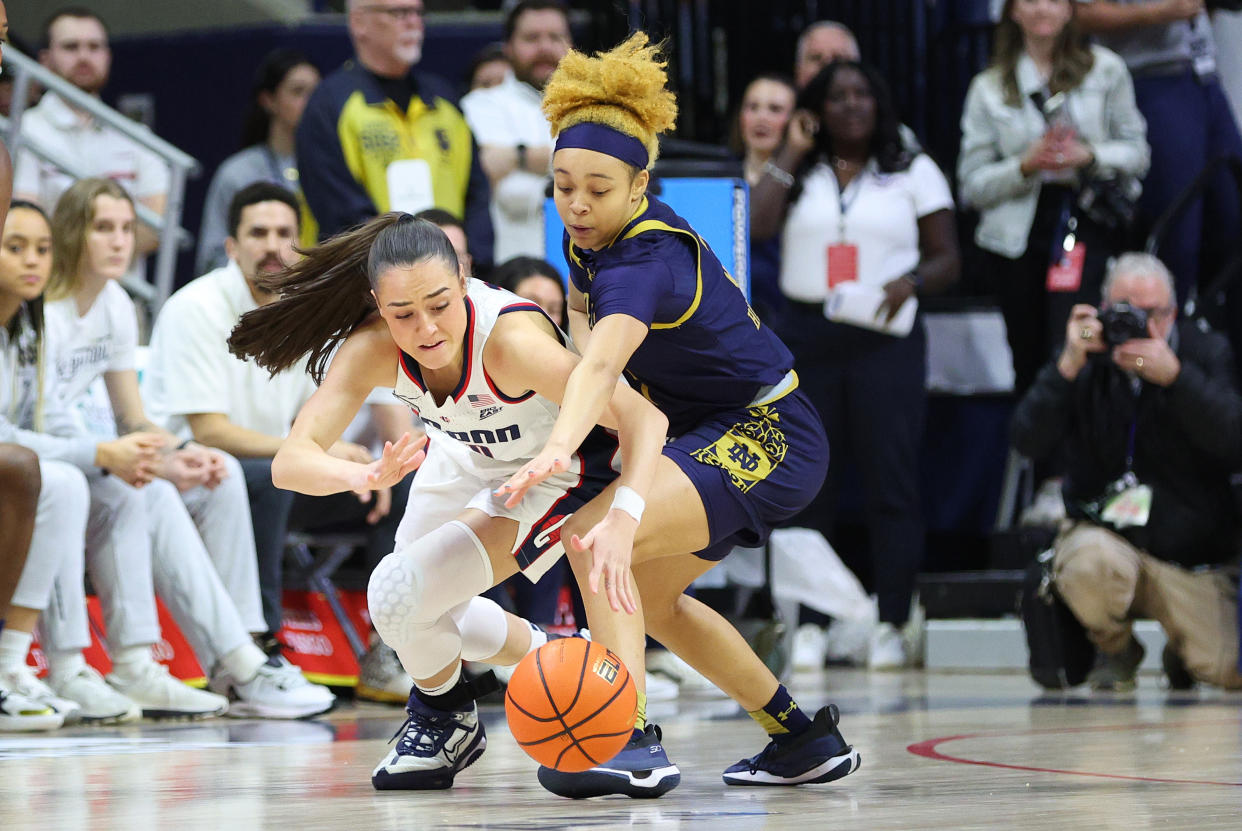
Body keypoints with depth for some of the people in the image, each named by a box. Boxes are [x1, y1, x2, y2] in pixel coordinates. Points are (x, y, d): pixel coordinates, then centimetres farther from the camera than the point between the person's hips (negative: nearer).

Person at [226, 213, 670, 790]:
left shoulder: (510, 341, -41)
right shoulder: (371, 349, -29)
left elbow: (644, 418, -41)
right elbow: (290, 461, -34)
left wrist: (622, 521, -58)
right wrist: (363, 477, -56)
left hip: (555, 471, -6)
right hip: (466, 457, 6)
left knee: (400, 593, -19)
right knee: (419, 616, 19)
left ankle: (446, 718, 12)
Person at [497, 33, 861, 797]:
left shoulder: (643, 263, -30)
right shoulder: (591, 236, -2)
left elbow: (600, 366, -49)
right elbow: (582, 309, 21)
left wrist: (560, 448, -66)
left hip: (772, 440, -10)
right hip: (726, 430, 10)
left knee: (595, 539, -27)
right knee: (645, 594, 24)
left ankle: (634, 744, -35)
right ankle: (806, 740, 33)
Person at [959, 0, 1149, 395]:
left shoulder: (1105, 70, 7)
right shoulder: (989, 88, 8)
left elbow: (1137, 153, 8)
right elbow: (972, 185, 4)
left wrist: (1089, 156, -12)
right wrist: (1026, 164, -14)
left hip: (1089, 226, -2)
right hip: (1017, 238, 2)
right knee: (1030, 367, 4)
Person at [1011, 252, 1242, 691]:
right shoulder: (1089, 359, -2)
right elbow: (1028, 441, -13)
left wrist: (1174, 376, -31)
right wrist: (1068, 366, -25)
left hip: (1192, 552, 1)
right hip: (1105, 533, -1)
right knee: (1091, 561, -38)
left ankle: (1183, 643, 22)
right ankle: (1115, 650, -2)